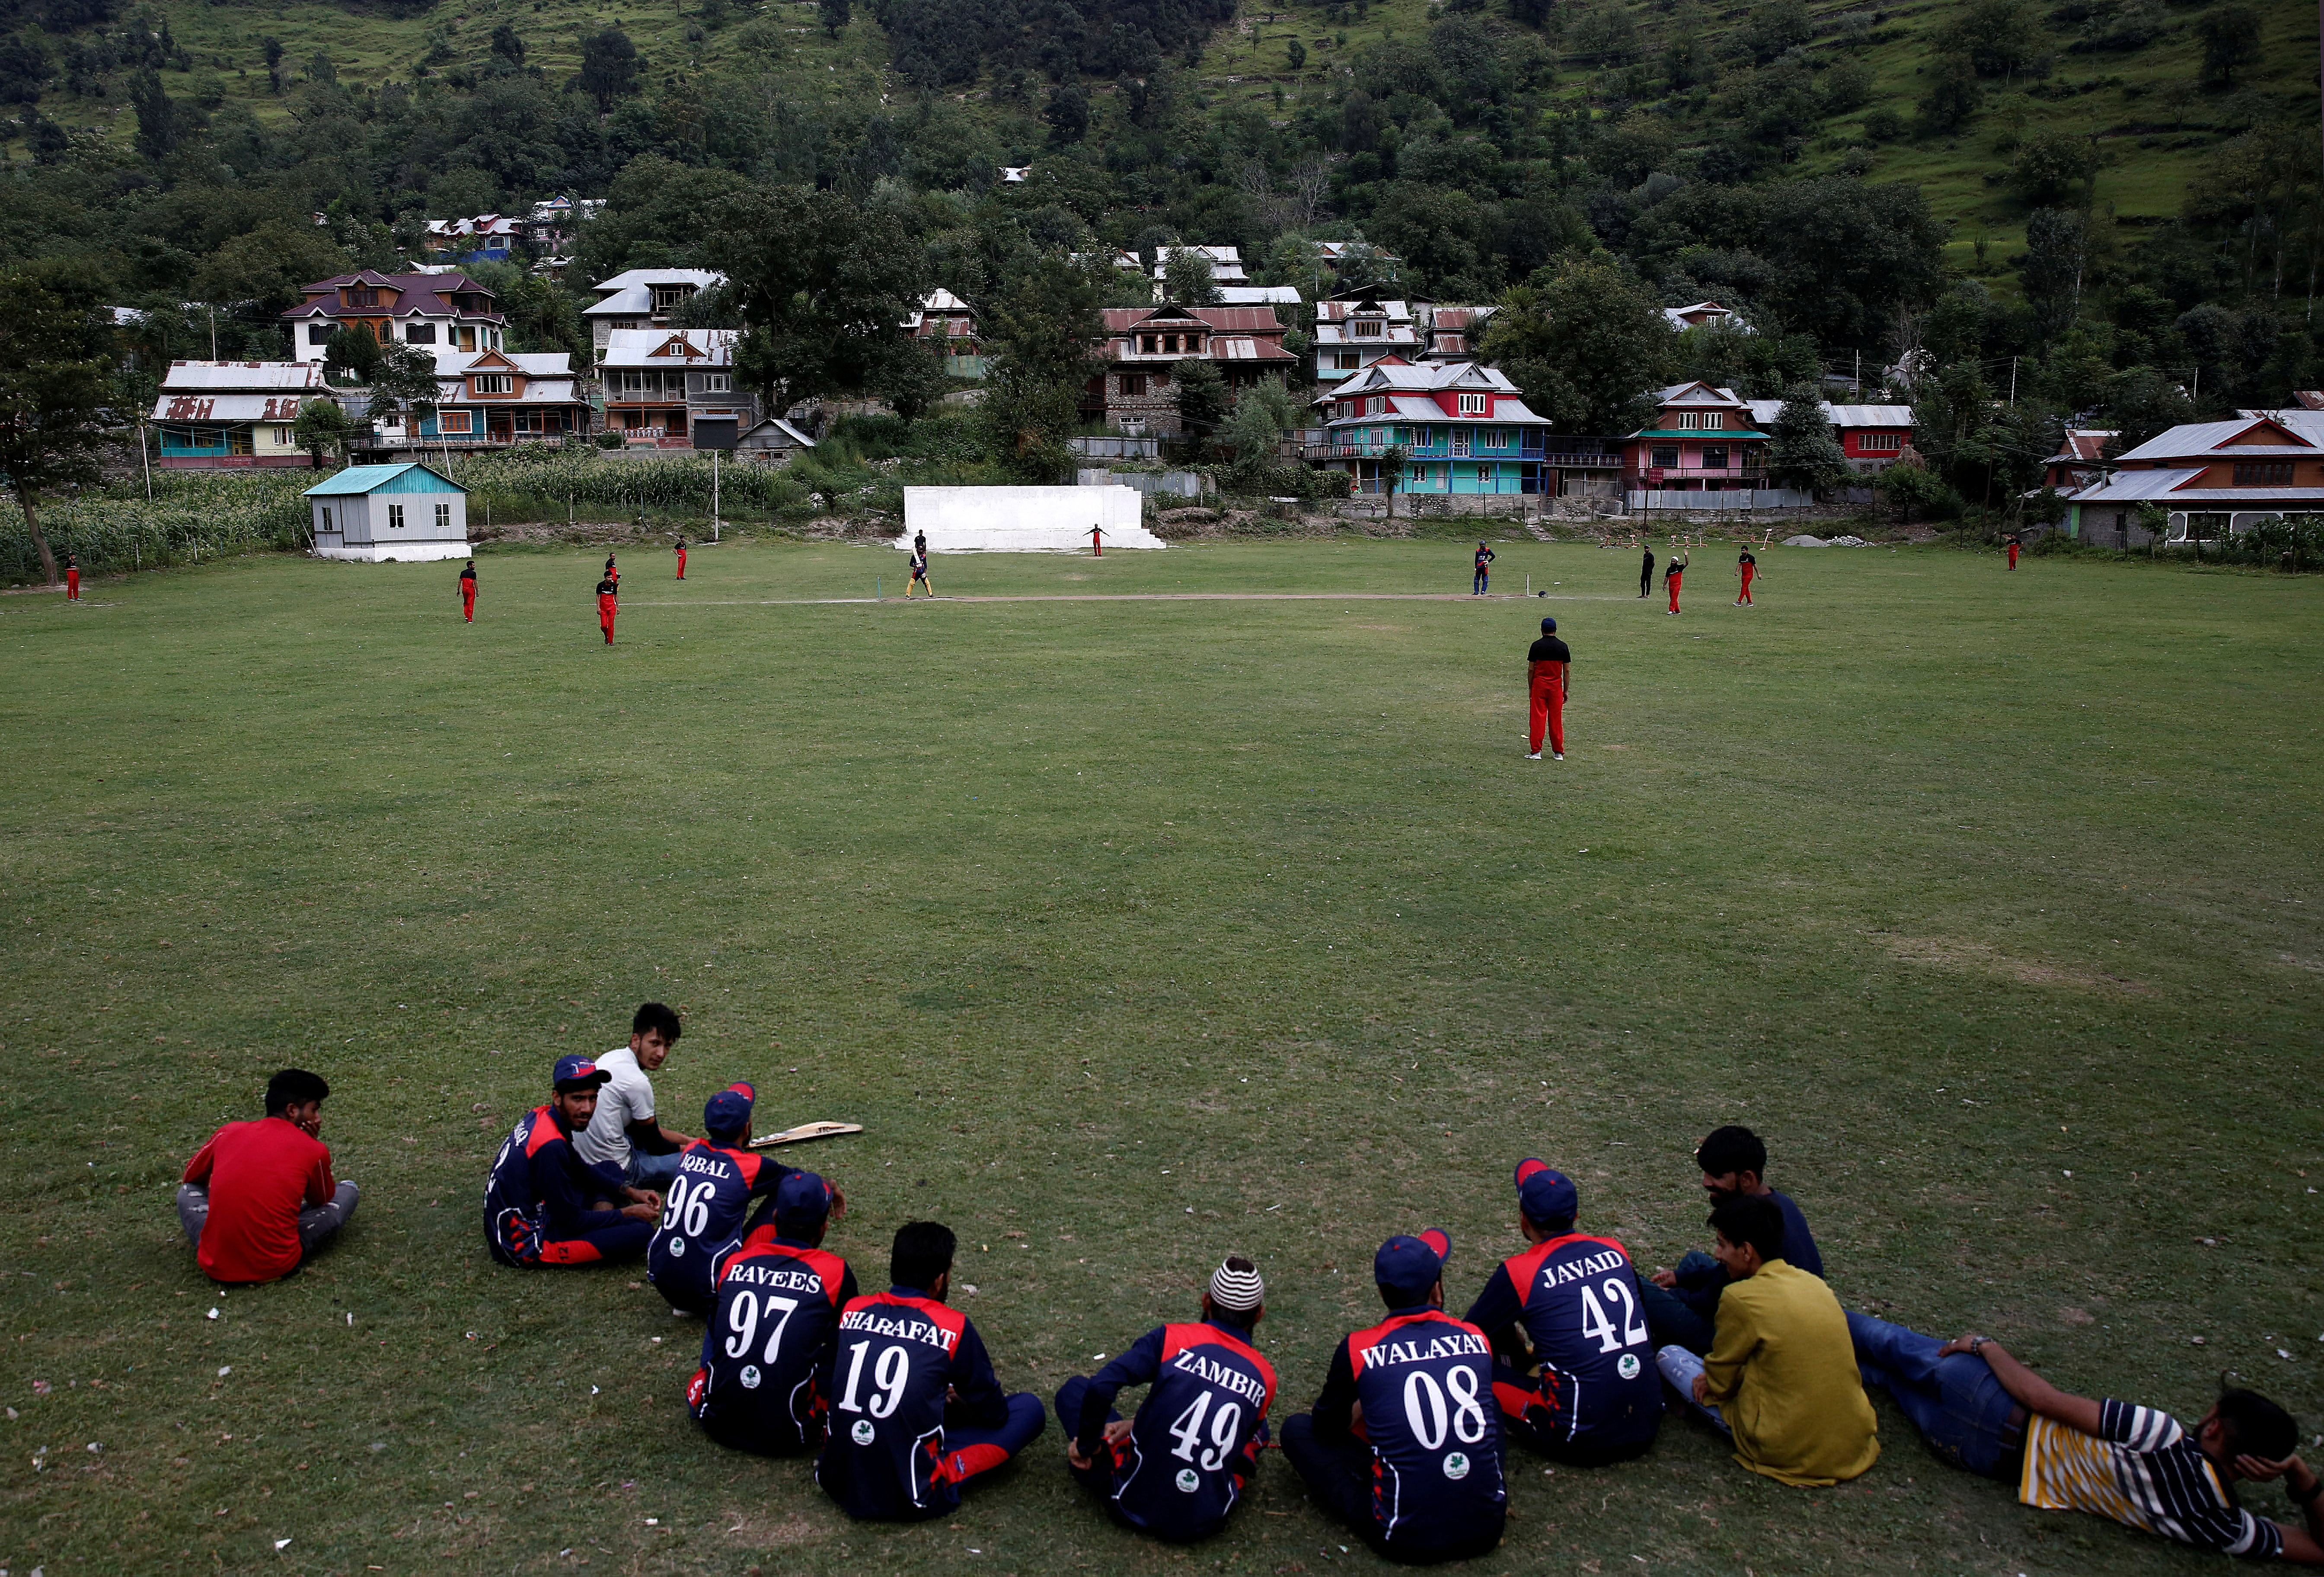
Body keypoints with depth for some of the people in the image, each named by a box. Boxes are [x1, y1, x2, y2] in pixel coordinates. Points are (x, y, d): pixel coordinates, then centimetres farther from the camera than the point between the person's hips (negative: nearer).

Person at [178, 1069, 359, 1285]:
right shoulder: (314, 1150, -3)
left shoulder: (229, 1132, 6)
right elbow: (322, 1201, 18)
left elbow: (190, 1178, 26)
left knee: (188, 1191, 31)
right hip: (276, 1267, -4)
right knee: (348, 1190, 14)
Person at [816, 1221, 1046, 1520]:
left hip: (838, 1484, 3)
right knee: (1030, 1408, 5)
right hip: (911, 1500, -3)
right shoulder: (953, 1327, -12)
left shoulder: (852, 1310, -2)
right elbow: (994, 1413, 1)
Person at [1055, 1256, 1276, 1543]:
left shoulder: (1172, 1338, -9)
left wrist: (1086, 1446, -3)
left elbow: (1101, 1388, -19)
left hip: (1134, 1506, -1)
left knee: (1075, 1389, 17)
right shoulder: (1265, 1377, 1)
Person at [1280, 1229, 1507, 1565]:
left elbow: (1326, 1429, 9)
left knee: (1296, 1428, 12)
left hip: (1406, 1541, -4)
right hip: (1486, 1530, 4)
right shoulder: (1477, 1340, 1)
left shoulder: (1357, 1350, -8)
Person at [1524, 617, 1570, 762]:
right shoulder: (1563, 647, 0)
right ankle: (1558, 753, 12)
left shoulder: (1536, 646, -4)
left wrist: (1531, 688, 8)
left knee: (1538, 718, 1)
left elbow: (1531, 670, -2)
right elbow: (1567, 671, 1)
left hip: (1539, 685, -1)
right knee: (1556, 720, 7)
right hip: (1556, 686, 1)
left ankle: (1536, 752, -1)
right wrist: (1566, 691, 9)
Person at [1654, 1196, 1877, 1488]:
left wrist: (1713, 1379, 16)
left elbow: (1720, 1383, -7)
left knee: (1668, 1356, 7)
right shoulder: (1815, 1283, 1)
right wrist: (1719, 1376, 14)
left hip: (1787, 1451, -4)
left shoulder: (1740, 1297, -20)